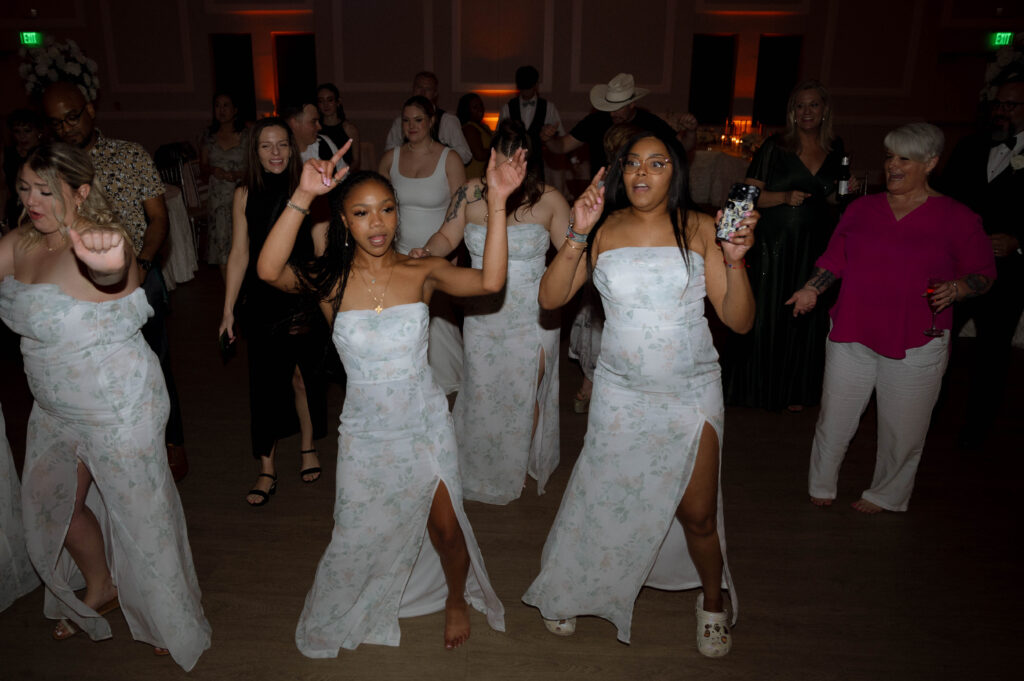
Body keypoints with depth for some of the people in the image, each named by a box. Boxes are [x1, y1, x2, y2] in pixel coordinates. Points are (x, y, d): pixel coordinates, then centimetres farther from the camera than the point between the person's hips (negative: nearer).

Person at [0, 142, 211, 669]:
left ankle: (171, 621, 31)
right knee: (50, 502, 22)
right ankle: (99, 589, 49)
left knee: (138, 510, 6)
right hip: (56, 408, 8)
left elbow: (111, 270, -50)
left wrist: (107, 260, -72)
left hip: (119, 408, -8)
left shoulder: (98, 246, -26)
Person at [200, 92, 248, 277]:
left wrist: (238, 174, -17)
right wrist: (213, 170, -8)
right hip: (218, 198, 3)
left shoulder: (246, 135, -1)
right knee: (222, 244, 0)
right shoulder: (210, 135, 9)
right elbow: (203, 165, 14)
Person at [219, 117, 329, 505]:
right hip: (261, 302, 1)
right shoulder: (245, 195, 1)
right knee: (264, 382, 5)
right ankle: (266, 470, 17)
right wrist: (228, 310, 4)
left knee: (302, 377, 7)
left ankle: (308, 448, 32)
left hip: (302, 298, -1)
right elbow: (239, 254, 3)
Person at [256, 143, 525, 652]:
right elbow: (269, 270, -30)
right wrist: (303, 197, -38)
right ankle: (354, 615, 50)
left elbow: (490, 281, -25)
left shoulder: (422, 272, -9)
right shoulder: (329, 281, -10)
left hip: (426, 425, 0)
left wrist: (497, 202, -32)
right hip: (365, 432, 0)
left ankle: (456, 599, 46)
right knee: (362, 538, 17)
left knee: (446, 530, 13)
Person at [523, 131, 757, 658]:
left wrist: (734, 260, -20)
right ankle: (570, 593, 39)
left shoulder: (700, 229, -3)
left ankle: (713, 603, 37)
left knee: (696, 514, 5)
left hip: (692, 392, 0)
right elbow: (550, 298, -7)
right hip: (621, 392, 1)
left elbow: (739, 321, -5)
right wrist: (577, 234, -16)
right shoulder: (604, 229, 0)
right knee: (602, 500, 11)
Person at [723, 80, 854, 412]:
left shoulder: (836, 150, 10)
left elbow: (831, 203, 20)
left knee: (805, 318, 8)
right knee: (765, 314, 2)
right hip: (773, 245, -4)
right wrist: (785, 196, -20)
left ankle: (794, 390, 22)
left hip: (814, 247, 4)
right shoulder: (775, 147, -3)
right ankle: (757, 385, 18)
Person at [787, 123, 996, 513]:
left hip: (916, 344, -2)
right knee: (835, 418, 9)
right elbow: (835, 259, 13)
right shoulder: (861, 209, 7)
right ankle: (821, 485, 31)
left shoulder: (956, 218, -3)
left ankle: (887, 495, 33)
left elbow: (984, 273, 2)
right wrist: (811, 289, 0)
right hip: (852, 334, 3)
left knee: (902, 429, 9)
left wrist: (955, 289, -17)